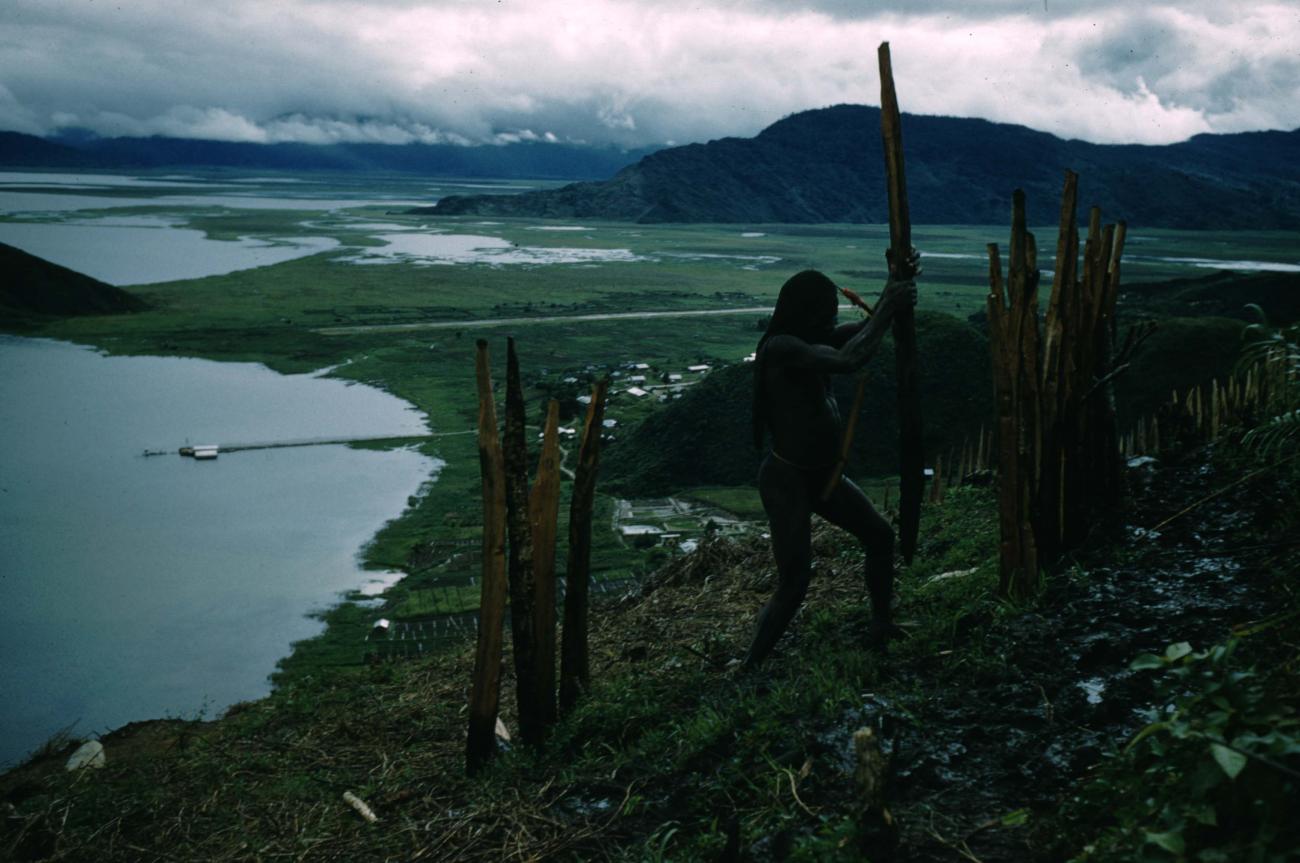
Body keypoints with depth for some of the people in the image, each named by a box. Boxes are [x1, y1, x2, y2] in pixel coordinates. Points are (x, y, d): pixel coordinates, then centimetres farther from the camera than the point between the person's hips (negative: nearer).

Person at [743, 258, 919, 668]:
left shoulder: (813, 340, 5)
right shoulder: (781, 347, -23)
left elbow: (867, 328, 16)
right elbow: (848, 360, -35)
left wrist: (898, 284, -1)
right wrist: (889, 306, -24)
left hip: (822, 476, 10)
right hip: (787, 480, -10)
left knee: (880, 536, 21)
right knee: (794, 584, -10)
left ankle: (882, 626, 38)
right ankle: (750, 667, 2)